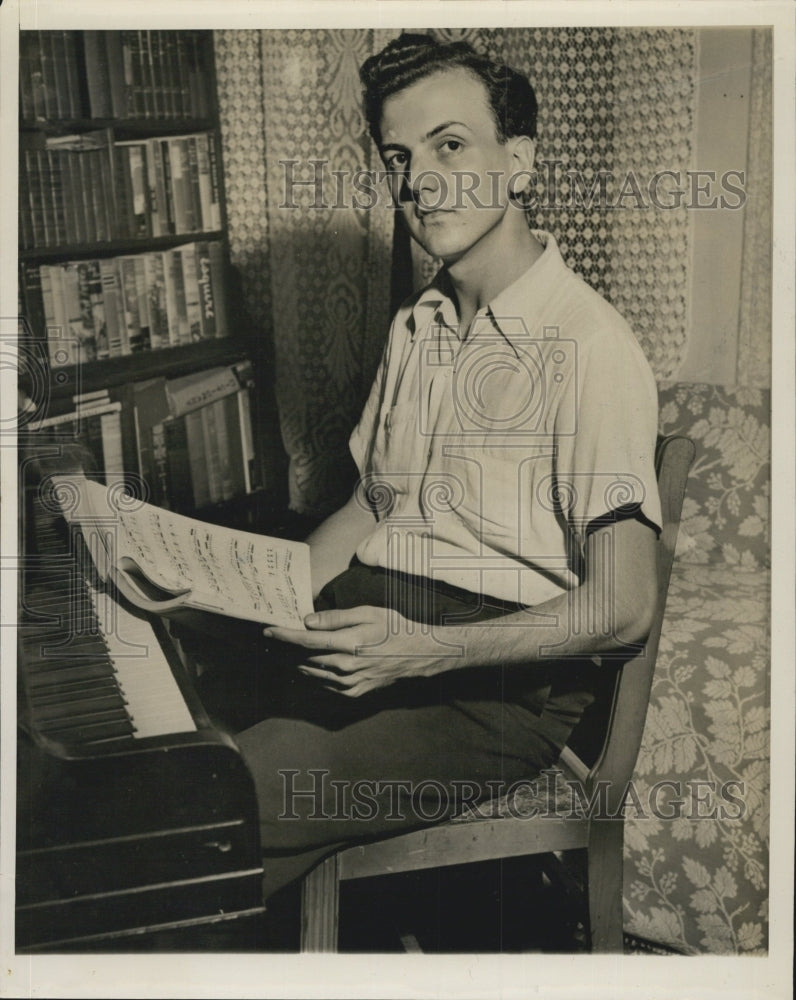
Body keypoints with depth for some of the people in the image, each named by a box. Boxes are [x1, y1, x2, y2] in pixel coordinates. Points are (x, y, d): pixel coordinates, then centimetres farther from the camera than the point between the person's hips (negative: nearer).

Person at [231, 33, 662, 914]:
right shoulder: (415, 330, 16)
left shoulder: (588, 345, -10)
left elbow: (622, 608, -15)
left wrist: (424, 651, -25)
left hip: (495, 685, -7)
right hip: (368, 633, 7)